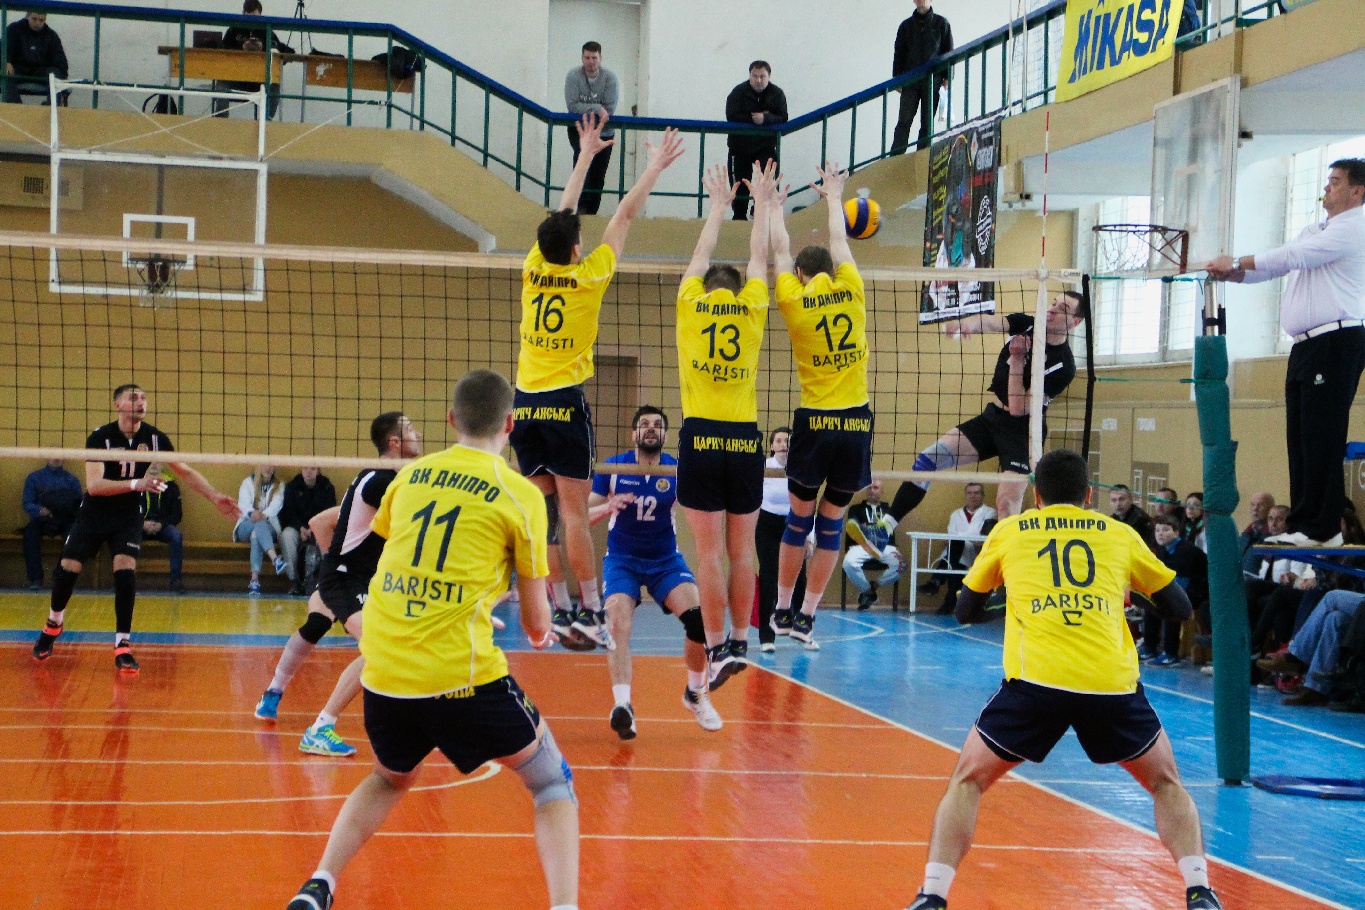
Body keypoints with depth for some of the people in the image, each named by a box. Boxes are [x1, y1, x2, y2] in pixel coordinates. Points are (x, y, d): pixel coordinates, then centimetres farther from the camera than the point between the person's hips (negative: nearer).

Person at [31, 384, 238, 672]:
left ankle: (123, 645, -10)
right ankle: (53, 624, 26)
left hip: (128, 517, 1)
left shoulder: (154, 438, -9)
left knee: (126, 571, -18)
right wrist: (135, 484, -41)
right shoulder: (100, 438, -19)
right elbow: (93, 485, -29)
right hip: (93, 514, -1)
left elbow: (186, 472, 1)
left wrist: (216, 498, -8)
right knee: (67, 569, -4)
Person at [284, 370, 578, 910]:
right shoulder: (521, 495, 0)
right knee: (552, 782, 12)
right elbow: (536, 621, 5)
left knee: (389, 779, 31)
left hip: (382, 674, 5)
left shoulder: (409, 476, 12)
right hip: (461, 674, -5)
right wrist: (541, 633, 28)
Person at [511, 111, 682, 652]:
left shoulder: (533, 271, 4)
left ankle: (555, 612, 4)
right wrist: (655, 167, 14)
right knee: (573, 513, -6)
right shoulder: (587, 276, -6)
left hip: (525, 404, 5)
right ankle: (590, 611, -6)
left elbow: (562, 214, 18)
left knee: (542, 512, 4)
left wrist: (586, 155, 27)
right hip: (565, 403, -5)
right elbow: (626, 215, 4)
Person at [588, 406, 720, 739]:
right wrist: (609, 507, -28)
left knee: (699, 618, -18)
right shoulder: (612, 468, -7)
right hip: (622, 560, -1)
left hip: (666, 559, 1)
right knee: (618, 623, -26)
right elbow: (583, 515, -7)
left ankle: (696, 693, 6)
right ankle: (622, 704, -33)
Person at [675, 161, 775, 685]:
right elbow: (758, 258, 23)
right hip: (746, 439, 2)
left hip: (702, 436, -2)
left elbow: (702, 253, 23)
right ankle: (740, 642, 14)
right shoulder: (752, 310, 7)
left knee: (710, 551, -4)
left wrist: (720, 204, 37)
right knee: (742, 551, 8)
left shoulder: (690, 304, 5)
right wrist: (763, 204, 37)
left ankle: (717, 649, -6)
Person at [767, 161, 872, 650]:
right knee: (831, 526, 7)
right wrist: (833, 197, 37)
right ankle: (806, 618, 8)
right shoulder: (852, 292, 3)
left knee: (799, 521, 10)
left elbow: (781, 252, 16)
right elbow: (839, 243, 20)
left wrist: (775, 210, 32)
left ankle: (783, 611, 16)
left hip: (815, 422, -1)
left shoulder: (794, 300, -2)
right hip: (857, 423, 1)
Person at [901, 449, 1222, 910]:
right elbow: (1179, 606, 26)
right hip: (1112, 682, 1)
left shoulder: (1008, 531, 20)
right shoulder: (1120, 535, 20)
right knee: (1167, 784, 24)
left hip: (1036, 679, -1)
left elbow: (966, 610, 31)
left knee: (967, 781, 18)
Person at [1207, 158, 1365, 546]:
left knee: (1321, 437, -11)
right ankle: (1301, 525, 9)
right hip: (1305, 346, 9)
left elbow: (1292, 256, -13)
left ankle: (1322, 528, -10)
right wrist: (1232, 273, 2)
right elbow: (1275, 266, 19)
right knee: (1299, 437, 6)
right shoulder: (1316, 231, 25)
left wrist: (1236, 262, -7)